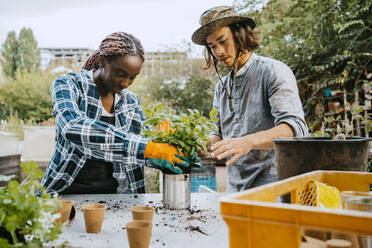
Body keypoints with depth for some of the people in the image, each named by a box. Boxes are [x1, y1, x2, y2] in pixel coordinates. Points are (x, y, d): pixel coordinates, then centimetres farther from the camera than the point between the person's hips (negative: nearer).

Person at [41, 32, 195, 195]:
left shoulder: (131, 103, 9)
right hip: (67, 191, -3)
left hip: (113, 193, 4)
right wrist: (146, 147, -30)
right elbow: (73, 127, -25)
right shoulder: (68, 84, -5)